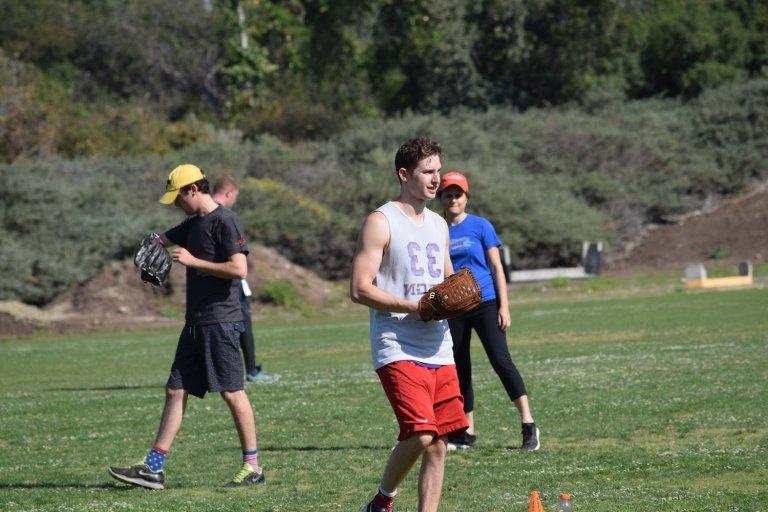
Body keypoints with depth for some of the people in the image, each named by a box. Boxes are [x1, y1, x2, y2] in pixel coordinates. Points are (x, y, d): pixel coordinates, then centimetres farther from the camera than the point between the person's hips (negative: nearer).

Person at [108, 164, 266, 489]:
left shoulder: (225, 221, -11)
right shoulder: (193, 223, 17)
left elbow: (239, 269, -19)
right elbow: (162, 240, 27)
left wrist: (193, 261, -15)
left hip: (221, 322, -9)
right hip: (196, 322, 9)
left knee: (232, 392, -6)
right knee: (176, 391, 6)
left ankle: (253, 467, 2)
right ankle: (153, 468, 7)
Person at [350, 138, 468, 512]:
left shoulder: (438, 224, 18)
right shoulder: (381, 222, -5)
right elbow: (359, 289, -12)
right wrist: (414, 307, -19)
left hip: (438, 351, 7)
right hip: (397, 350, -7)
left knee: (438, 444, 2)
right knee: (419, 434, -18)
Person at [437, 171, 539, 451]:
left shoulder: (480, 226, 0)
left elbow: (496, 268, 0)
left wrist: (503, 307, -7)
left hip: (484, 303, -4)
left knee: (501, 360, -13)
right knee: (460, 370, 8)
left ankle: (528, 425, -14)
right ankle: (467, 433, 17)